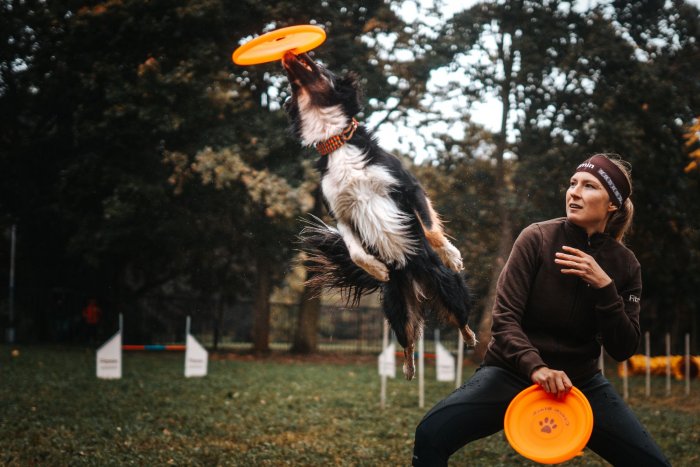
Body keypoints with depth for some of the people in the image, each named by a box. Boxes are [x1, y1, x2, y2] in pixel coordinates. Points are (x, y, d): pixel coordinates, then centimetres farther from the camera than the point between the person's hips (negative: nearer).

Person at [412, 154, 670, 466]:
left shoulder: (625, 265, -1)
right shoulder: (538, 239, -10)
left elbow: (623, 350, -4)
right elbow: (504, 319, -15)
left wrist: (605, 287, -18)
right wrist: (535, 366, -32)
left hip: (580, 381, 3)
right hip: (514, 372, -3)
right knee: (431, 434, -28)